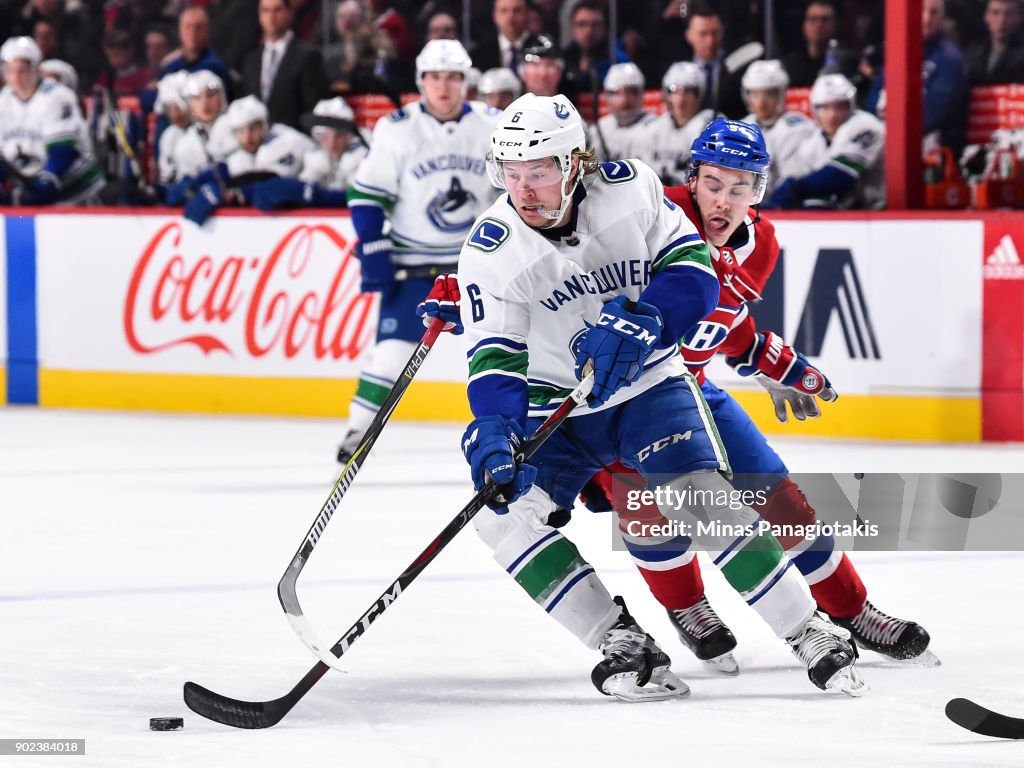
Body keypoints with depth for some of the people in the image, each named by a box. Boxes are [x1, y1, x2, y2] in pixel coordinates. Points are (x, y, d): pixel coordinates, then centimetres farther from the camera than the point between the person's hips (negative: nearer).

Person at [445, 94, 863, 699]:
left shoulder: (629, 189, -15)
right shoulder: (492, 250, -16)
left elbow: (694, 272, -16)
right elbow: (496, 358, -20)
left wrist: (636, 321, -35)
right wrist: (493, 430, -39)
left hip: (649, 382, -1)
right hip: (556, 402, 1)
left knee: (704, 501, -19)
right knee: (505, 509, -20)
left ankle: (813, 635, -6)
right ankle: (621, 642, -13)